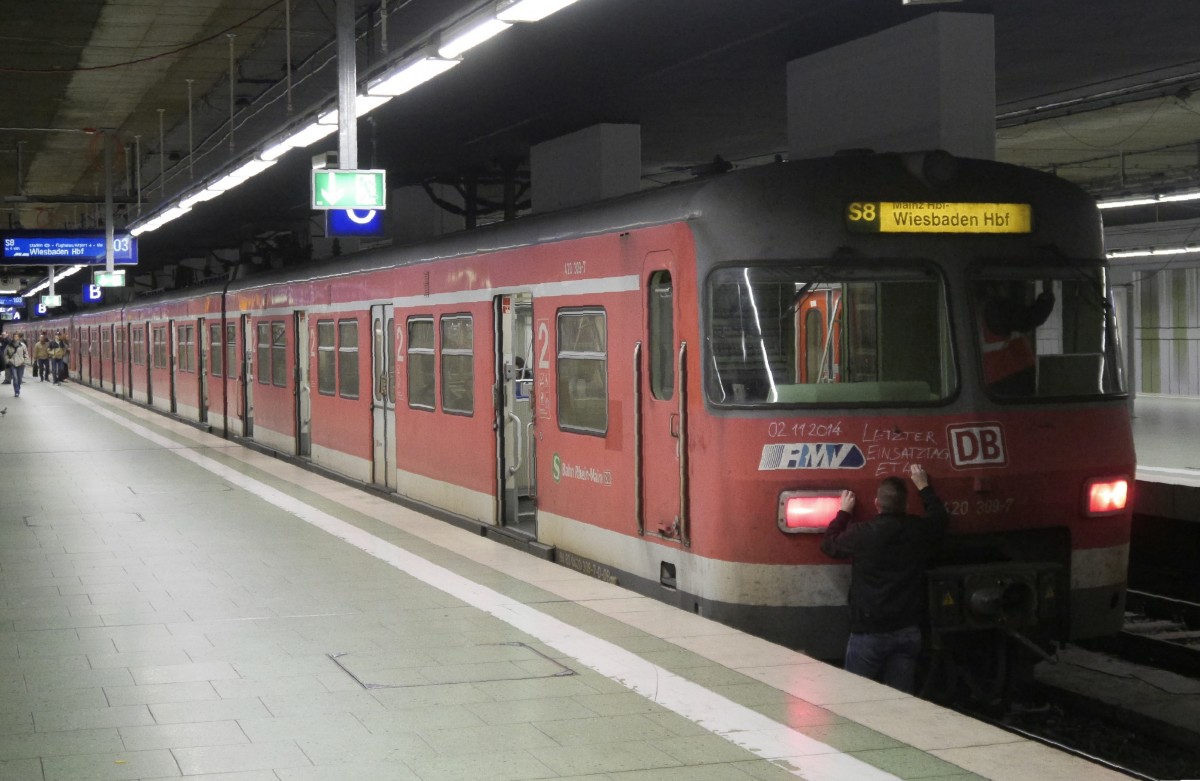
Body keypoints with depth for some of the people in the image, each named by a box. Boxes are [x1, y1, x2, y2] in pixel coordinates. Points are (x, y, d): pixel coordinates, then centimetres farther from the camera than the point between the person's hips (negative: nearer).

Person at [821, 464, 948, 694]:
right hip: (908, 631, 4)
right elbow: (940, 517, 22)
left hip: (869, 632, -4)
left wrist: (843, 512, 19)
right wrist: (923, 486, 35)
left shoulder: (862, 533, -14)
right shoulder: (918, 530, -2)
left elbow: (829, 545, 5)